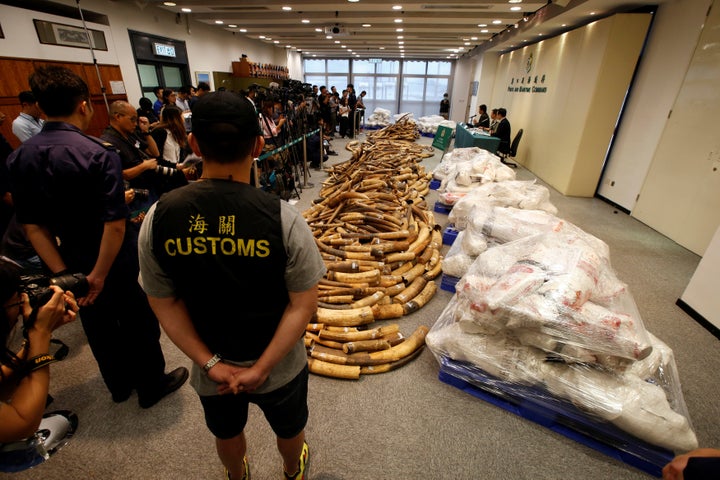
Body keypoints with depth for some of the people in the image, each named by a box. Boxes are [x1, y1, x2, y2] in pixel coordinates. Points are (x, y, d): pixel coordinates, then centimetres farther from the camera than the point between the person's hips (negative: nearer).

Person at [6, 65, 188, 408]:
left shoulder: (18, 158, -4)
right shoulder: (98, 153, -23)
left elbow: (32, 225, -3)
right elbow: (115, 225, -28)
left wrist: (64, 274, -2)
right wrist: (98, 275, -17)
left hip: (74, 263, 6)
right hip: (117, 263, -5)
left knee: (98, 327, 23)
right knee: (138, 324, 14)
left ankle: (119, 384, 44)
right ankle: (152, 386, 35)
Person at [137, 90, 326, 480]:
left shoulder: (158, 217, -18)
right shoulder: (281, 217, -26)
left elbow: (165, 305, -11)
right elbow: (303, 305, -22)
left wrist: (211, 363, -6)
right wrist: (262, 369, -13)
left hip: (210, 369, 3)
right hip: (280, 368, -1)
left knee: (227, 433, 34)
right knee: (289, 429, 31)